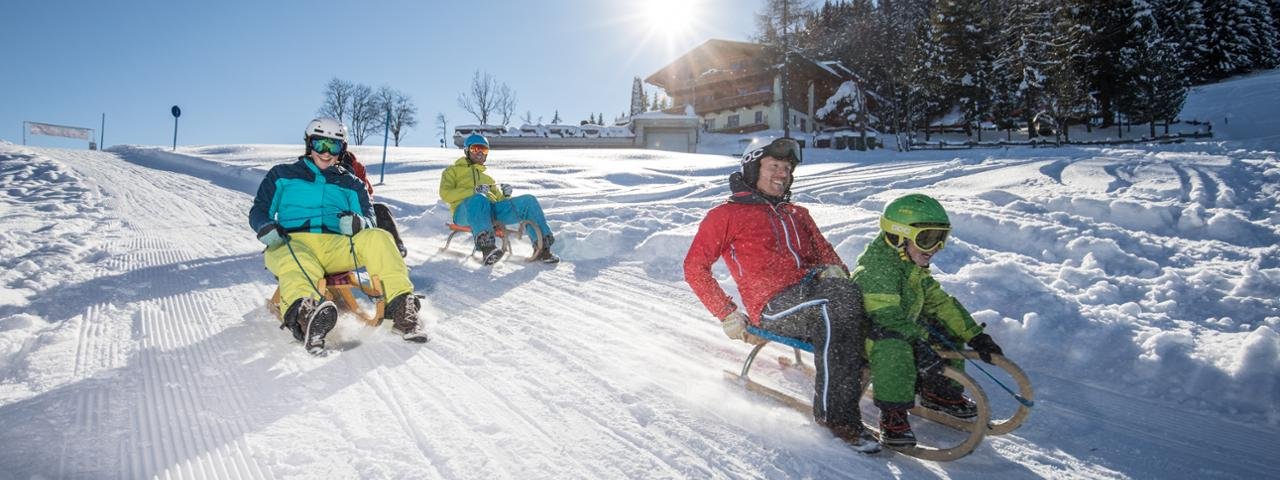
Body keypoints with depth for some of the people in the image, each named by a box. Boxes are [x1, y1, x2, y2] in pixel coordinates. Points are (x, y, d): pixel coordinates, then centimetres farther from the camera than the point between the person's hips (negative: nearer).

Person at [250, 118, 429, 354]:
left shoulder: (349, 183, 26)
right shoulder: (283, 174, 24)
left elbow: (370, 218, 16)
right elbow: (259, 210, 21)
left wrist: (358, 222, -11)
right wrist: (265, 227, -5)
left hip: (336, 246, 2)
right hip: (292, 243, -1)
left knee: (378, 238, -29)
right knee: (299, 268, -39)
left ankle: (401, 308, -40)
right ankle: (304, 313, -72)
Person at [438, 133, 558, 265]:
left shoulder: (487, 177, 39)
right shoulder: (452, 171, 27)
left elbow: (498, 199, 27)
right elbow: (445, 194, 7)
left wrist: (504, 193, 1)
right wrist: (473, 191, -10)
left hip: (493, 210, 4)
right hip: (465, 210, -4)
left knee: (528, 201, -19)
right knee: (479, 199, -41)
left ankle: (542, 247, -28)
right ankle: (487, 247, -58)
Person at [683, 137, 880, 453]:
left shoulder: (798, 215, 30)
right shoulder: (726, 215, 12)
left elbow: (824, 252, 27)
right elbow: (694, 267, 6)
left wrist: (834, 269, 0)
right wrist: (728, 314, -4)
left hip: (812, 290, 5)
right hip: (774, 308, -5)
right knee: (837, 305, -33)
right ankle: (835, 413, -30)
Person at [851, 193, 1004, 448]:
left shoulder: (913, 266, 7)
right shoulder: (878, 267, -25)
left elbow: (939, 301, 9)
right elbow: (887, 318, -34)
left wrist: (975, 336, 2)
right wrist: (922, 347, -40)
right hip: (865, 338, -10)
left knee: (948, 332, 6)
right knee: (894, 348, -39)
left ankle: (941, 393, 20)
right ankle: (892, 414, -27)